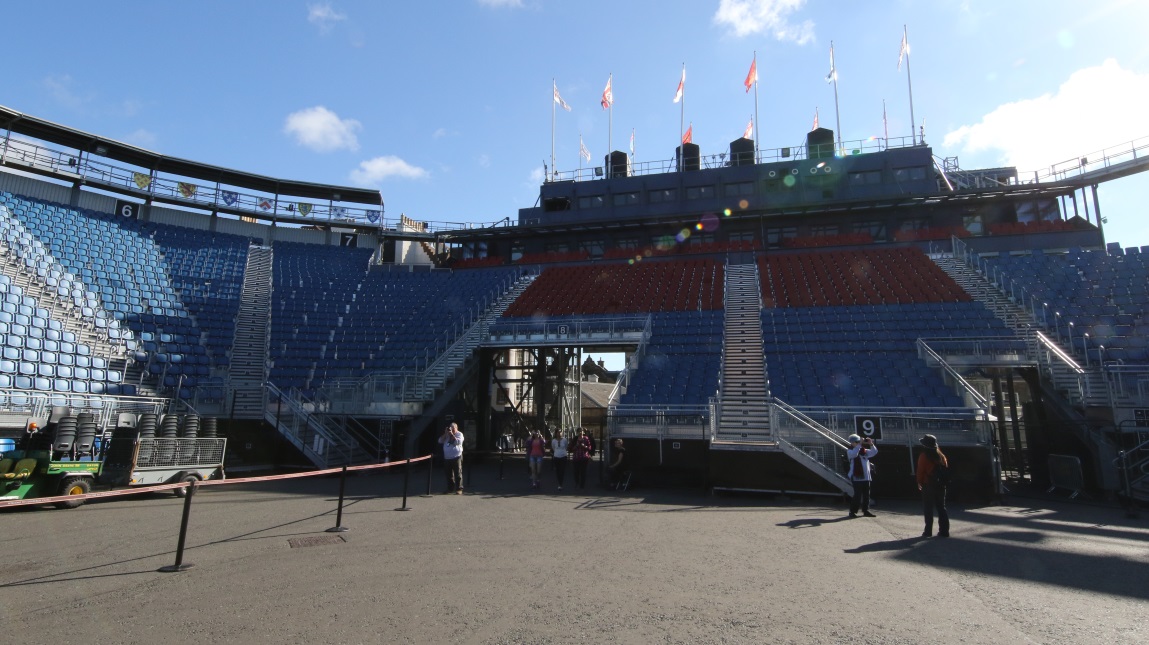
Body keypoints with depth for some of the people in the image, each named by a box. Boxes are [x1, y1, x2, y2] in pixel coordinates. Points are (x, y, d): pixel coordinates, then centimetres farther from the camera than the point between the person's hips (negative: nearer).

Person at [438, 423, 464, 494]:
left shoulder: (459, 434, 1)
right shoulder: (446, 435, 17)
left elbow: (458, 442, -17)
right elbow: (440, 441, 5)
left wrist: (452, 434, -15)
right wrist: (445, 434, -5)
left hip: (456, 457, -5)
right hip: (447, 458, 5)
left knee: (458, 474, -5)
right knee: (449, 475, 10)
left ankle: (459, 489, -2)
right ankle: (450, 489, 18)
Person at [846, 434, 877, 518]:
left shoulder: (864, 451, 13)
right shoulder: (850, 451, -4)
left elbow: (874, 452, 6)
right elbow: (854, 454, -25)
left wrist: (871, 444, -10)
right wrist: (859, 444, -25)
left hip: (866, 477, 6)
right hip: (856, 477, -6)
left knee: (866, 495, 11)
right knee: (858, 495, -9)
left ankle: (866, 510, 22)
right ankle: (853, 511, -1)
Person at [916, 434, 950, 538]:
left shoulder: (923, 456, -10)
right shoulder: (941, 455, 7)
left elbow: (920, 471, -10)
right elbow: (946, 469, 8)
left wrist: (920, 482, 2)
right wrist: (943, 481, 15)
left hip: (928, 485, -5)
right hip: (941, 485, 5)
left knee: (928, 509, 1)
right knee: (941, 508, 12)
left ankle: (928, 531, 0)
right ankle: (944, 530, 11)